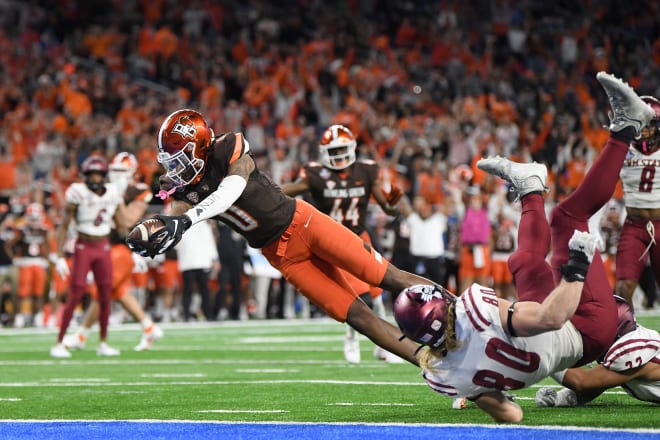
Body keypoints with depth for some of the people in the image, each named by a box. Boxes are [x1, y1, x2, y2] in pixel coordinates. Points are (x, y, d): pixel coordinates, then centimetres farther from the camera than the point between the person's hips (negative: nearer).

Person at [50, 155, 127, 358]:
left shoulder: (112, 194, 2)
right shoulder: (78, 193, -11)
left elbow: (121, 226, 13)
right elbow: (63, 227, -8)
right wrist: (60, 257, -13)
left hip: (104, 248, 4)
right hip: (83, 248, -4)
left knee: (105, 296, 3)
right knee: (74, 297, -7)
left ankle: (103, 344, 13)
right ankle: (59, 343, -1)